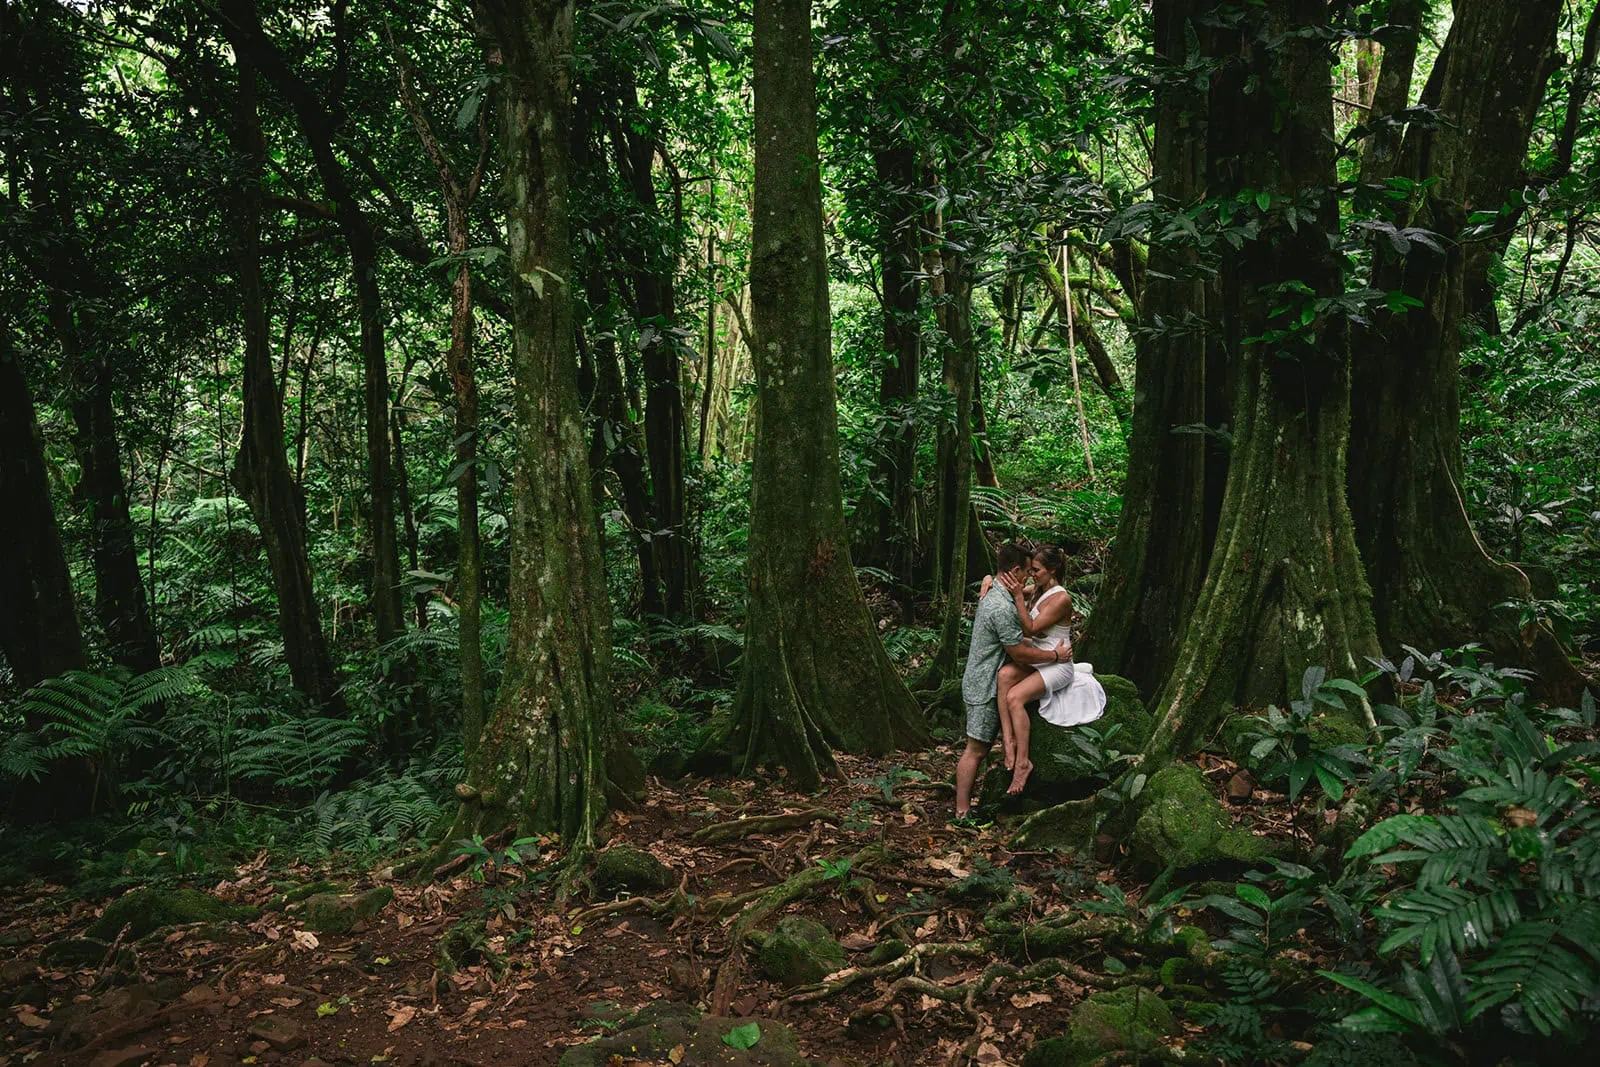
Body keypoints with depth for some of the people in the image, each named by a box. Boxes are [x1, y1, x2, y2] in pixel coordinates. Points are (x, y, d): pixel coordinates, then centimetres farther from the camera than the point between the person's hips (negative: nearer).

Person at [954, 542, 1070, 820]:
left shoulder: (992, 594, 7)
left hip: (982, 681, 10)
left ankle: (964, 804, 20)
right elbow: (1020, 653, -20)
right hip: (986, 687, -10)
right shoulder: (1002, 608, -25)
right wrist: (1055, 655, -8)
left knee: (979, 747, 14)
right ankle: (962, 812, -1)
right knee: (975, 750, -6)